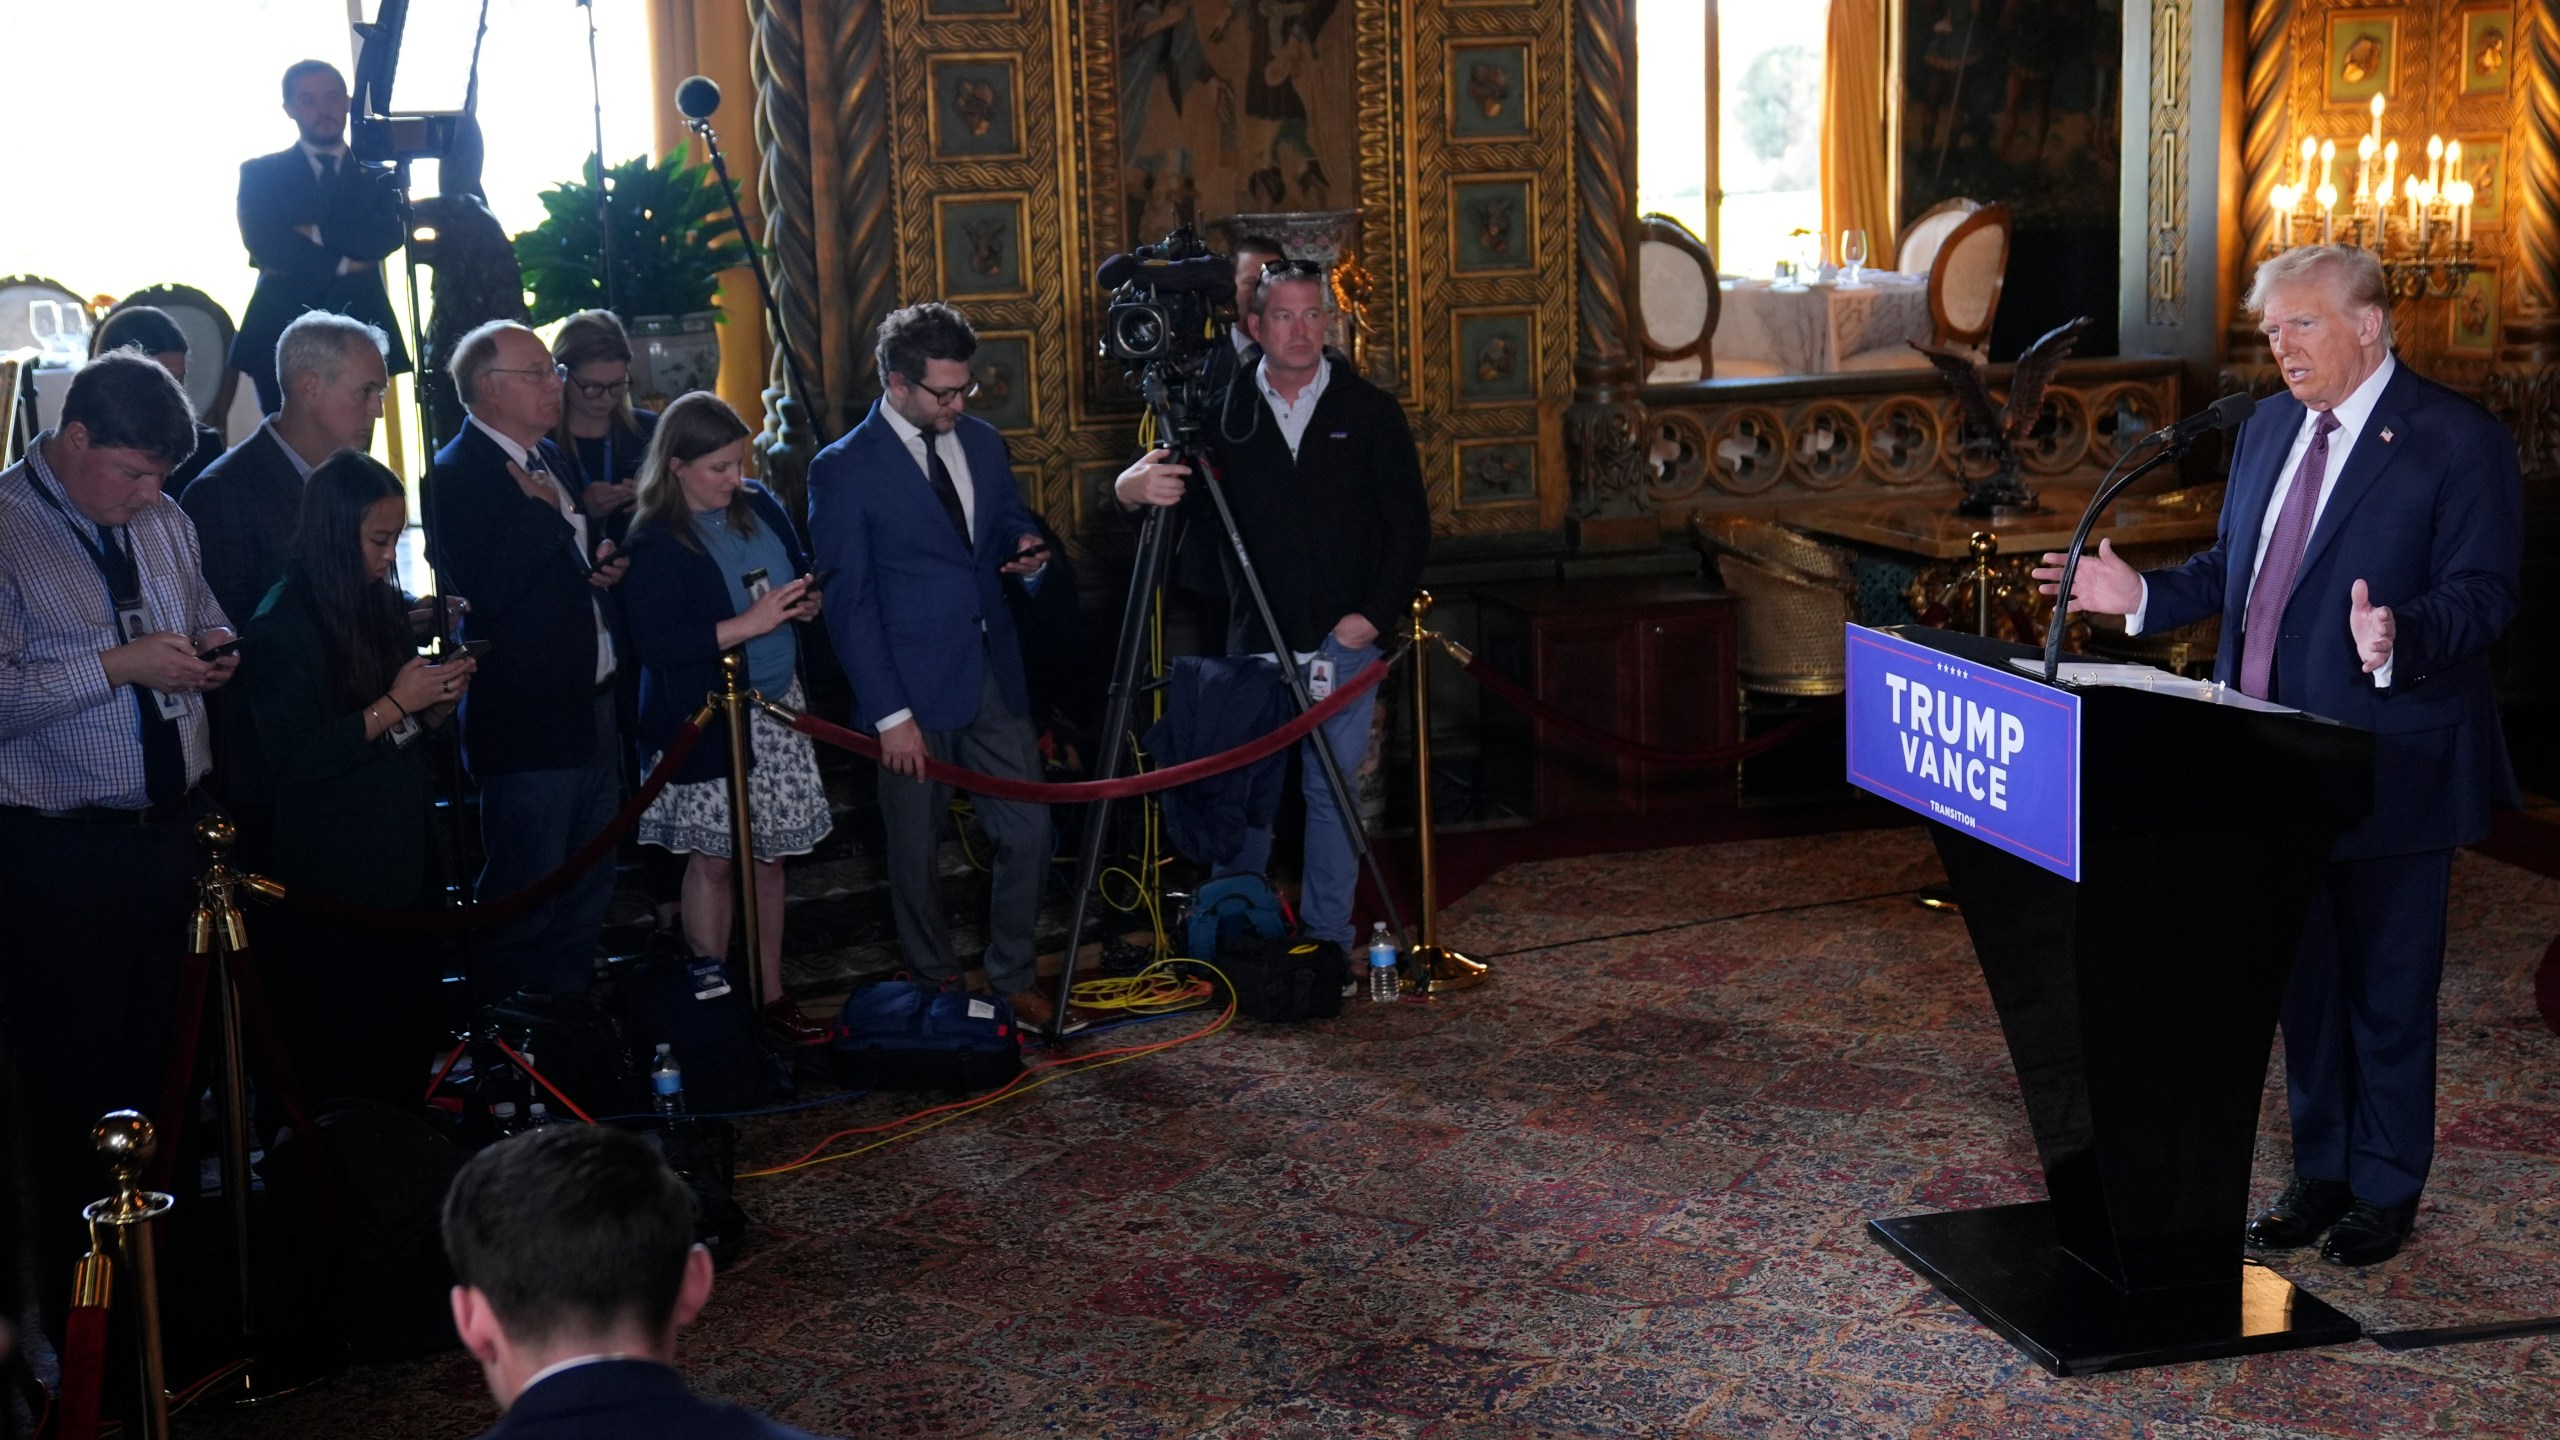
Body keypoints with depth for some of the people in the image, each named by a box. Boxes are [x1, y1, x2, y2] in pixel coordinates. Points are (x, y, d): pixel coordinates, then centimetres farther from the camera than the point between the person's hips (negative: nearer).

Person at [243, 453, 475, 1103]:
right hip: (331, 879, -7)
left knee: (406, 1043, 10)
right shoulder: (282, 626, -12)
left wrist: (435, 702, -1)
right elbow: (293, 759, -18)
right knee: (344, 1060, -1)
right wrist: (395, 706, -18)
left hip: (400, 862, 7)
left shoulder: (380, 605, 9)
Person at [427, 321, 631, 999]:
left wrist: (605, 562, 7)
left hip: (593, 707, 9)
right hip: (528, 720, -9)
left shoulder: (549, 459, 12)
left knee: (589, 890, 19)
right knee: (524, 901, 1)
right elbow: (483, 588, -27)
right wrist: (544, 511, -21)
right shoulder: (456, 473, -14)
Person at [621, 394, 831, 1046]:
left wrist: (808, 600, -3)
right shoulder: (653, 544, -13)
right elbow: (655, 645, -20)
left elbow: (802, 572, 20)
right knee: (714, 860, 2)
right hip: (705, 721, -6)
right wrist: (747, 625, -24)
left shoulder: (760, 507, 5)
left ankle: (771, 994, 21)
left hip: (777, 710, 6)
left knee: (768, 857, 11)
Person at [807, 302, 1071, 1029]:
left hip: (994, 676, 5)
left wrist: (1025, 549, -3)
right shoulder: (842, 470, -9)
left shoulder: (980, 440, 7)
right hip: (915, 693, -5)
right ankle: (939, 991, 24)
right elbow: (848, 601, -10)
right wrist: (889, 712, -13)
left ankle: (1014, 976, 23)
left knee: (1028, 833, 4)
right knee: (917, 853, 7)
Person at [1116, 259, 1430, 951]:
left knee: (1333, 788, 5)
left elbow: (1409, 527, 4)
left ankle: (1328, 937, 14)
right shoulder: (1223, 409, 3)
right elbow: (1198, 513, 2)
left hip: (1343, 641, 0)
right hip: (1253, 641, 0)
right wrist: (1134, 486, -21)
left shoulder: (1370, 411, 3)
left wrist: (1375, 613, -6)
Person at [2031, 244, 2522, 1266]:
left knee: (2388, 988, 5)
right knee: (2303, 978, 16)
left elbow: (2481, 594, -15)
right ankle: (2320, 1172, 30)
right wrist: (2141, 596, 4)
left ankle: (2386, 1189, 20)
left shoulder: (2459, 442, -10)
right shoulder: (2269, 429, 12)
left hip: (2388, 769, -7)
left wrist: (2397, 641, -34)